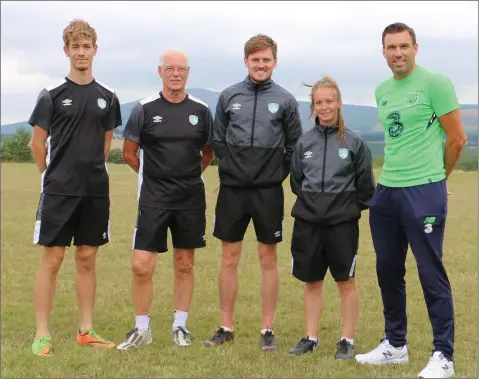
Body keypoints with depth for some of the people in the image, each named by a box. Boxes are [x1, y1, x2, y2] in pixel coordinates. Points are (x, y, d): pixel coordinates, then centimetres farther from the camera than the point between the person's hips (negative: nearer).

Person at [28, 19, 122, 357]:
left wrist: (91, 171, 11)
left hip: (96, 190, 3)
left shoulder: (107, 97, 7)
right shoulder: (52, 95, -3)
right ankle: (43, 335, 3)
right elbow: (38, 143, 1)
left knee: (87, 258, 9)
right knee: (52, 258, -2)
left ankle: (86, 331, 17)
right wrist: (56, 175, 6)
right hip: (59, 190, -3)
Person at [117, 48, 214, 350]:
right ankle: (142, 329, 10)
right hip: (153, 200, -2)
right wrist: (155, 175, 8)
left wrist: (188, 176, 8)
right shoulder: (145, 109, -3)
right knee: (141, 266, -6)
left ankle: (180, 326, 22)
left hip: (191, 200, 2)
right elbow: (129, 153, 5)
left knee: (185, 265, 9)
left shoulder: (201, 110, 2)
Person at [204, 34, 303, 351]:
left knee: (268, 259, 5)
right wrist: (229, 169, 2)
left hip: (268, 192, -1)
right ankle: (226, 327, 17)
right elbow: (218, 141, 11)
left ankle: (268, 329, 14)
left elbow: (295, 146, 6)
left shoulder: (285, 100, 0)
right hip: (232, 189, 1)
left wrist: (279, 174, -1)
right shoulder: (229, 96, 4)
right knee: (229, 258, 7)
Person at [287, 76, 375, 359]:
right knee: (312, 282, 12)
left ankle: (347, 341, 15)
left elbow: (366, 185, -2)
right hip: (308, 223, 4)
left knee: (346, 282, 4)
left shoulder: (354, 142, -5)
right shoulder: (304, 143, 5)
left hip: (343, 224, -3)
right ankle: (311, 338, 23)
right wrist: (311, 203, 6)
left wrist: (351, 207, 2)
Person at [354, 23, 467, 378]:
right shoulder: (382, 91, 12)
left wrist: (435, 177, 7)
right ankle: (395, 345, 26)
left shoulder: (435, 83, -9)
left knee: (431, 273, -3)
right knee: (388, 270, 13)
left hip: (424, 192, -7)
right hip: (386, 191, 7)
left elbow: (457, 138, -5)